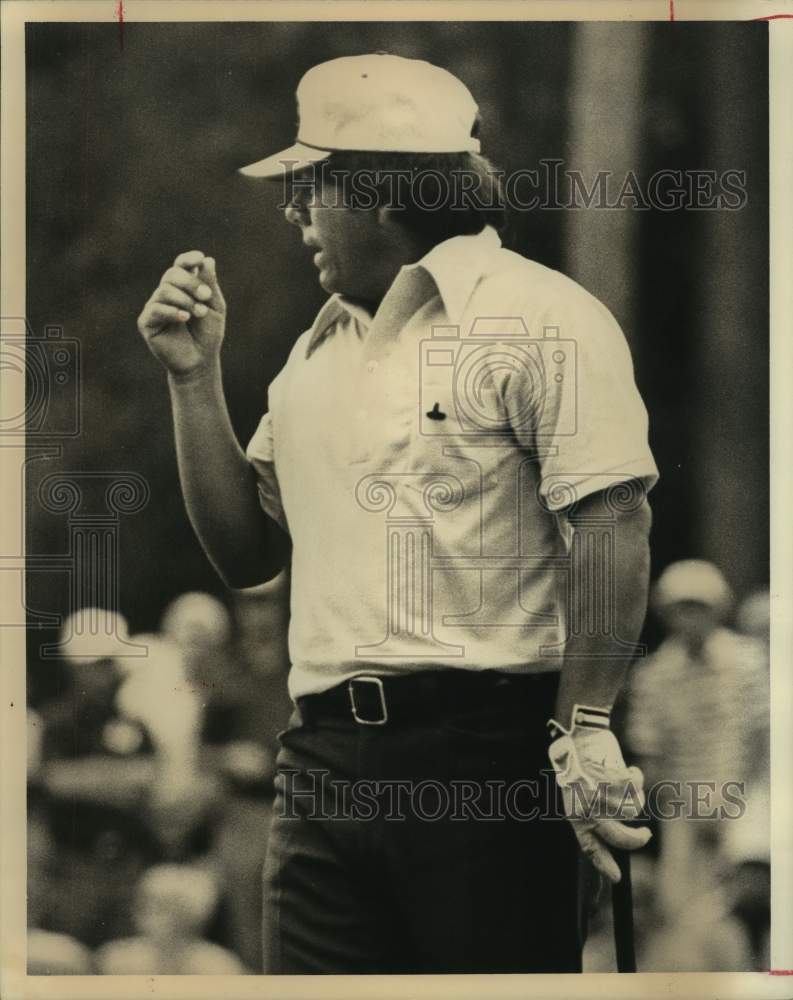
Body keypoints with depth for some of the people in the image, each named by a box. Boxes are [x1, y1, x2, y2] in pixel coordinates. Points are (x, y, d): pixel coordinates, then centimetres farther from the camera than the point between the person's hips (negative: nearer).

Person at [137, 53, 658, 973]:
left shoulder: (537, 318, -5)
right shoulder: (321, 349, 20)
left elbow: (610, 528, -14)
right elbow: (246, 552, 23)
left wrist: (585, 730, -21)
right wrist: (194, 377, 12)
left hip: (485, 752, -7)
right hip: (325, 756, 7)